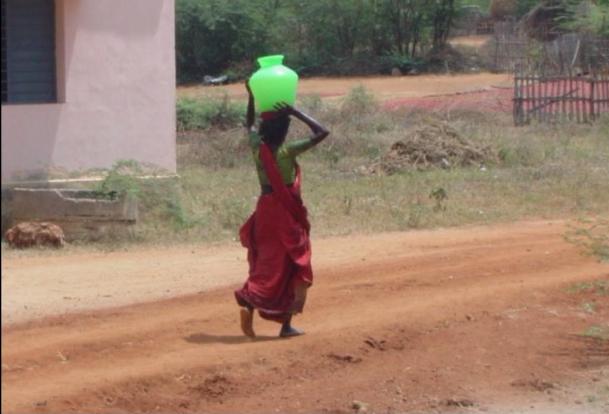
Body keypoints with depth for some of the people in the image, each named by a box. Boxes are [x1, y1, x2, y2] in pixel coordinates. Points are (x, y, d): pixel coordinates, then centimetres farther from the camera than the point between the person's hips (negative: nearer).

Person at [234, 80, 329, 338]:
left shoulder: (257, 147, -3)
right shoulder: (287, 151, -17)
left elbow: (249, 125, 20)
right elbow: (321, 132, -17)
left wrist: (251, 97, 15)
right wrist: (295, 113, -15)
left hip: (264, 210, 5)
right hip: (287, 213, -5)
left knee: (265, 265, 13)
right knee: (293, 266, 7)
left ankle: (249, 303, -14)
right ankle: (286, 324, 6)